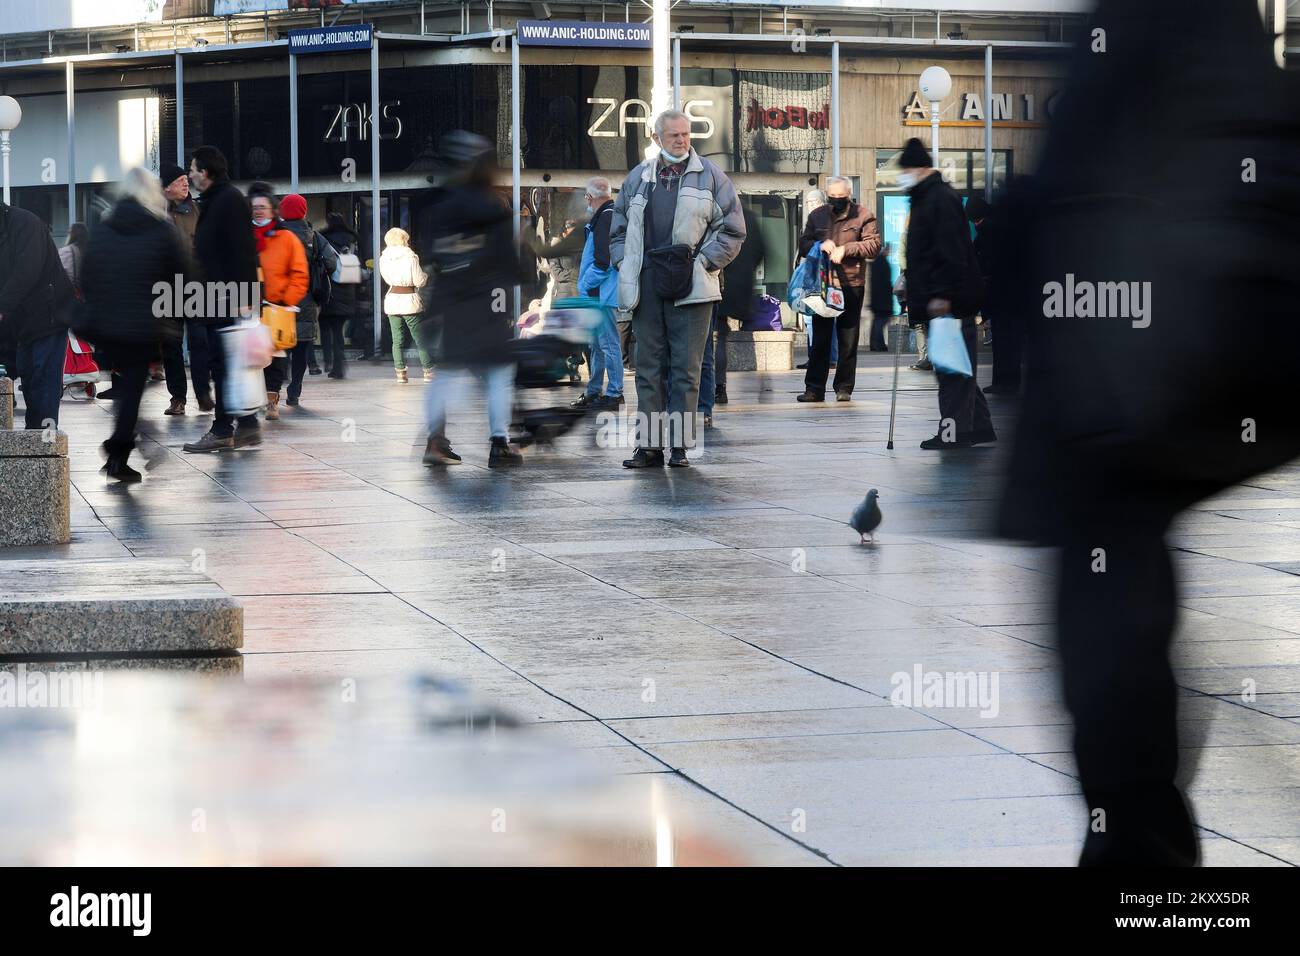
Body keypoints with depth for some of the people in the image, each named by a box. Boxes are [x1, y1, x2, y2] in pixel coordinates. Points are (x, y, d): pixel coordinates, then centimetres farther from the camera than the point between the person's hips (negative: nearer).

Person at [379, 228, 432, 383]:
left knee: (397, 340, 7)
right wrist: (426, 275, 11)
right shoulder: (411, 257, -10)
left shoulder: (384, 259, 2)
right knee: (420, 338, 4)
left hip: (392, 299, 3)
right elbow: (419, 281, -8)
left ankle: (400, 371, 3)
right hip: (409, 300, -3)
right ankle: (428, 371, 5)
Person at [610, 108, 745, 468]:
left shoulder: (710, 176, 4)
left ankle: (680, 445, 2)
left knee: (686, 369, -2)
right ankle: (649, 444, 7)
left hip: (690, 286, -3)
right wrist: (624, 264, 6)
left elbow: (733, 230, 3)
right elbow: (619, 230, 22)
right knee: (648, 367, 4)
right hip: (646, 286, 3)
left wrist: (701, 262, -7)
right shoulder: (638, 178, 14)